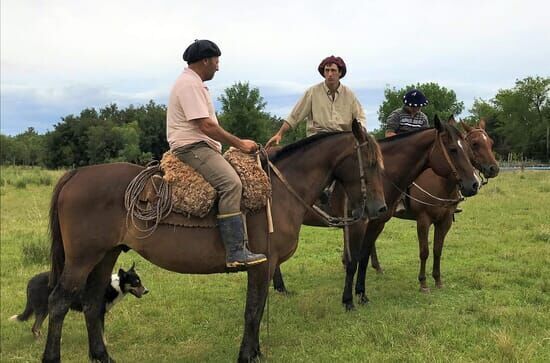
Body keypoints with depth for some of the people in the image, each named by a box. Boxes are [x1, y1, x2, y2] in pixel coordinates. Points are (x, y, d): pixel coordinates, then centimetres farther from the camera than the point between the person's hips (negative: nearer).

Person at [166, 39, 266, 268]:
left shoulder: (194, 83, 22)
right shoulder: (189, 84, -13)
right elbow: (206, 126, -20)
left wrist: (236, 144, 19)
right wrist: (239, 144, -13)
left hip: (201, 146, 11)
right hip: (191, 146, -11)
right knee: (231, 183, -27)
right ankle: (235, 253, -30)